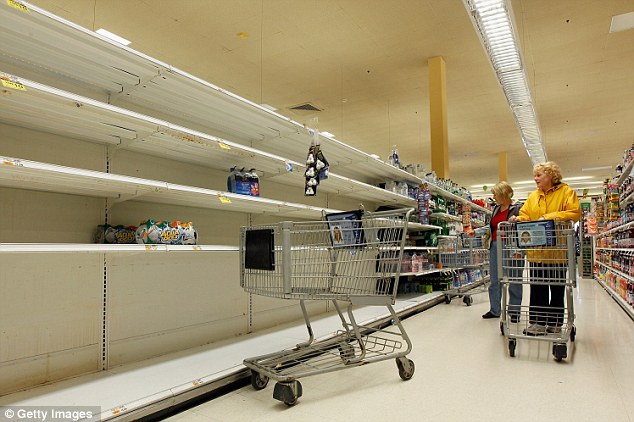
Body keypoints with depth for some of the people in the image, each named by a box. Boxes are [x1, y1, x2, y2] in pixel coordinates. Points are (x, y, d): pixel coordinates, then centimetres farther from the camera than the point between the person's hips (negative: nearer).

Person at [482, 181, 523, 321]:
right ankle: (494, 310, 19)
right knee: (494, 280, 9)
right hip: (495, 246, 7)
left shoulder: (517, 208, -5)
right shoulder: (496, 208, 15)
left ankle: (514, 311, 14)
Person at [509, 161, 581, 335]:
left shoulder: (567, 192, 0)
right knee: (537, 287, 6)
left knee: (557, 288, 9)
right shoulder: (533, 196, 13)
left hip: (557, 251, -3)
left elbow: (575, 212, -12)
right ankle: (538, 323, 13)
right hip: (536, 251, 4)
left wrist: (549, 217, -21)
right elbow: (525, 215, 9)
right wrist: (518, 219, -13)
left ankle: (555, 323, 20)